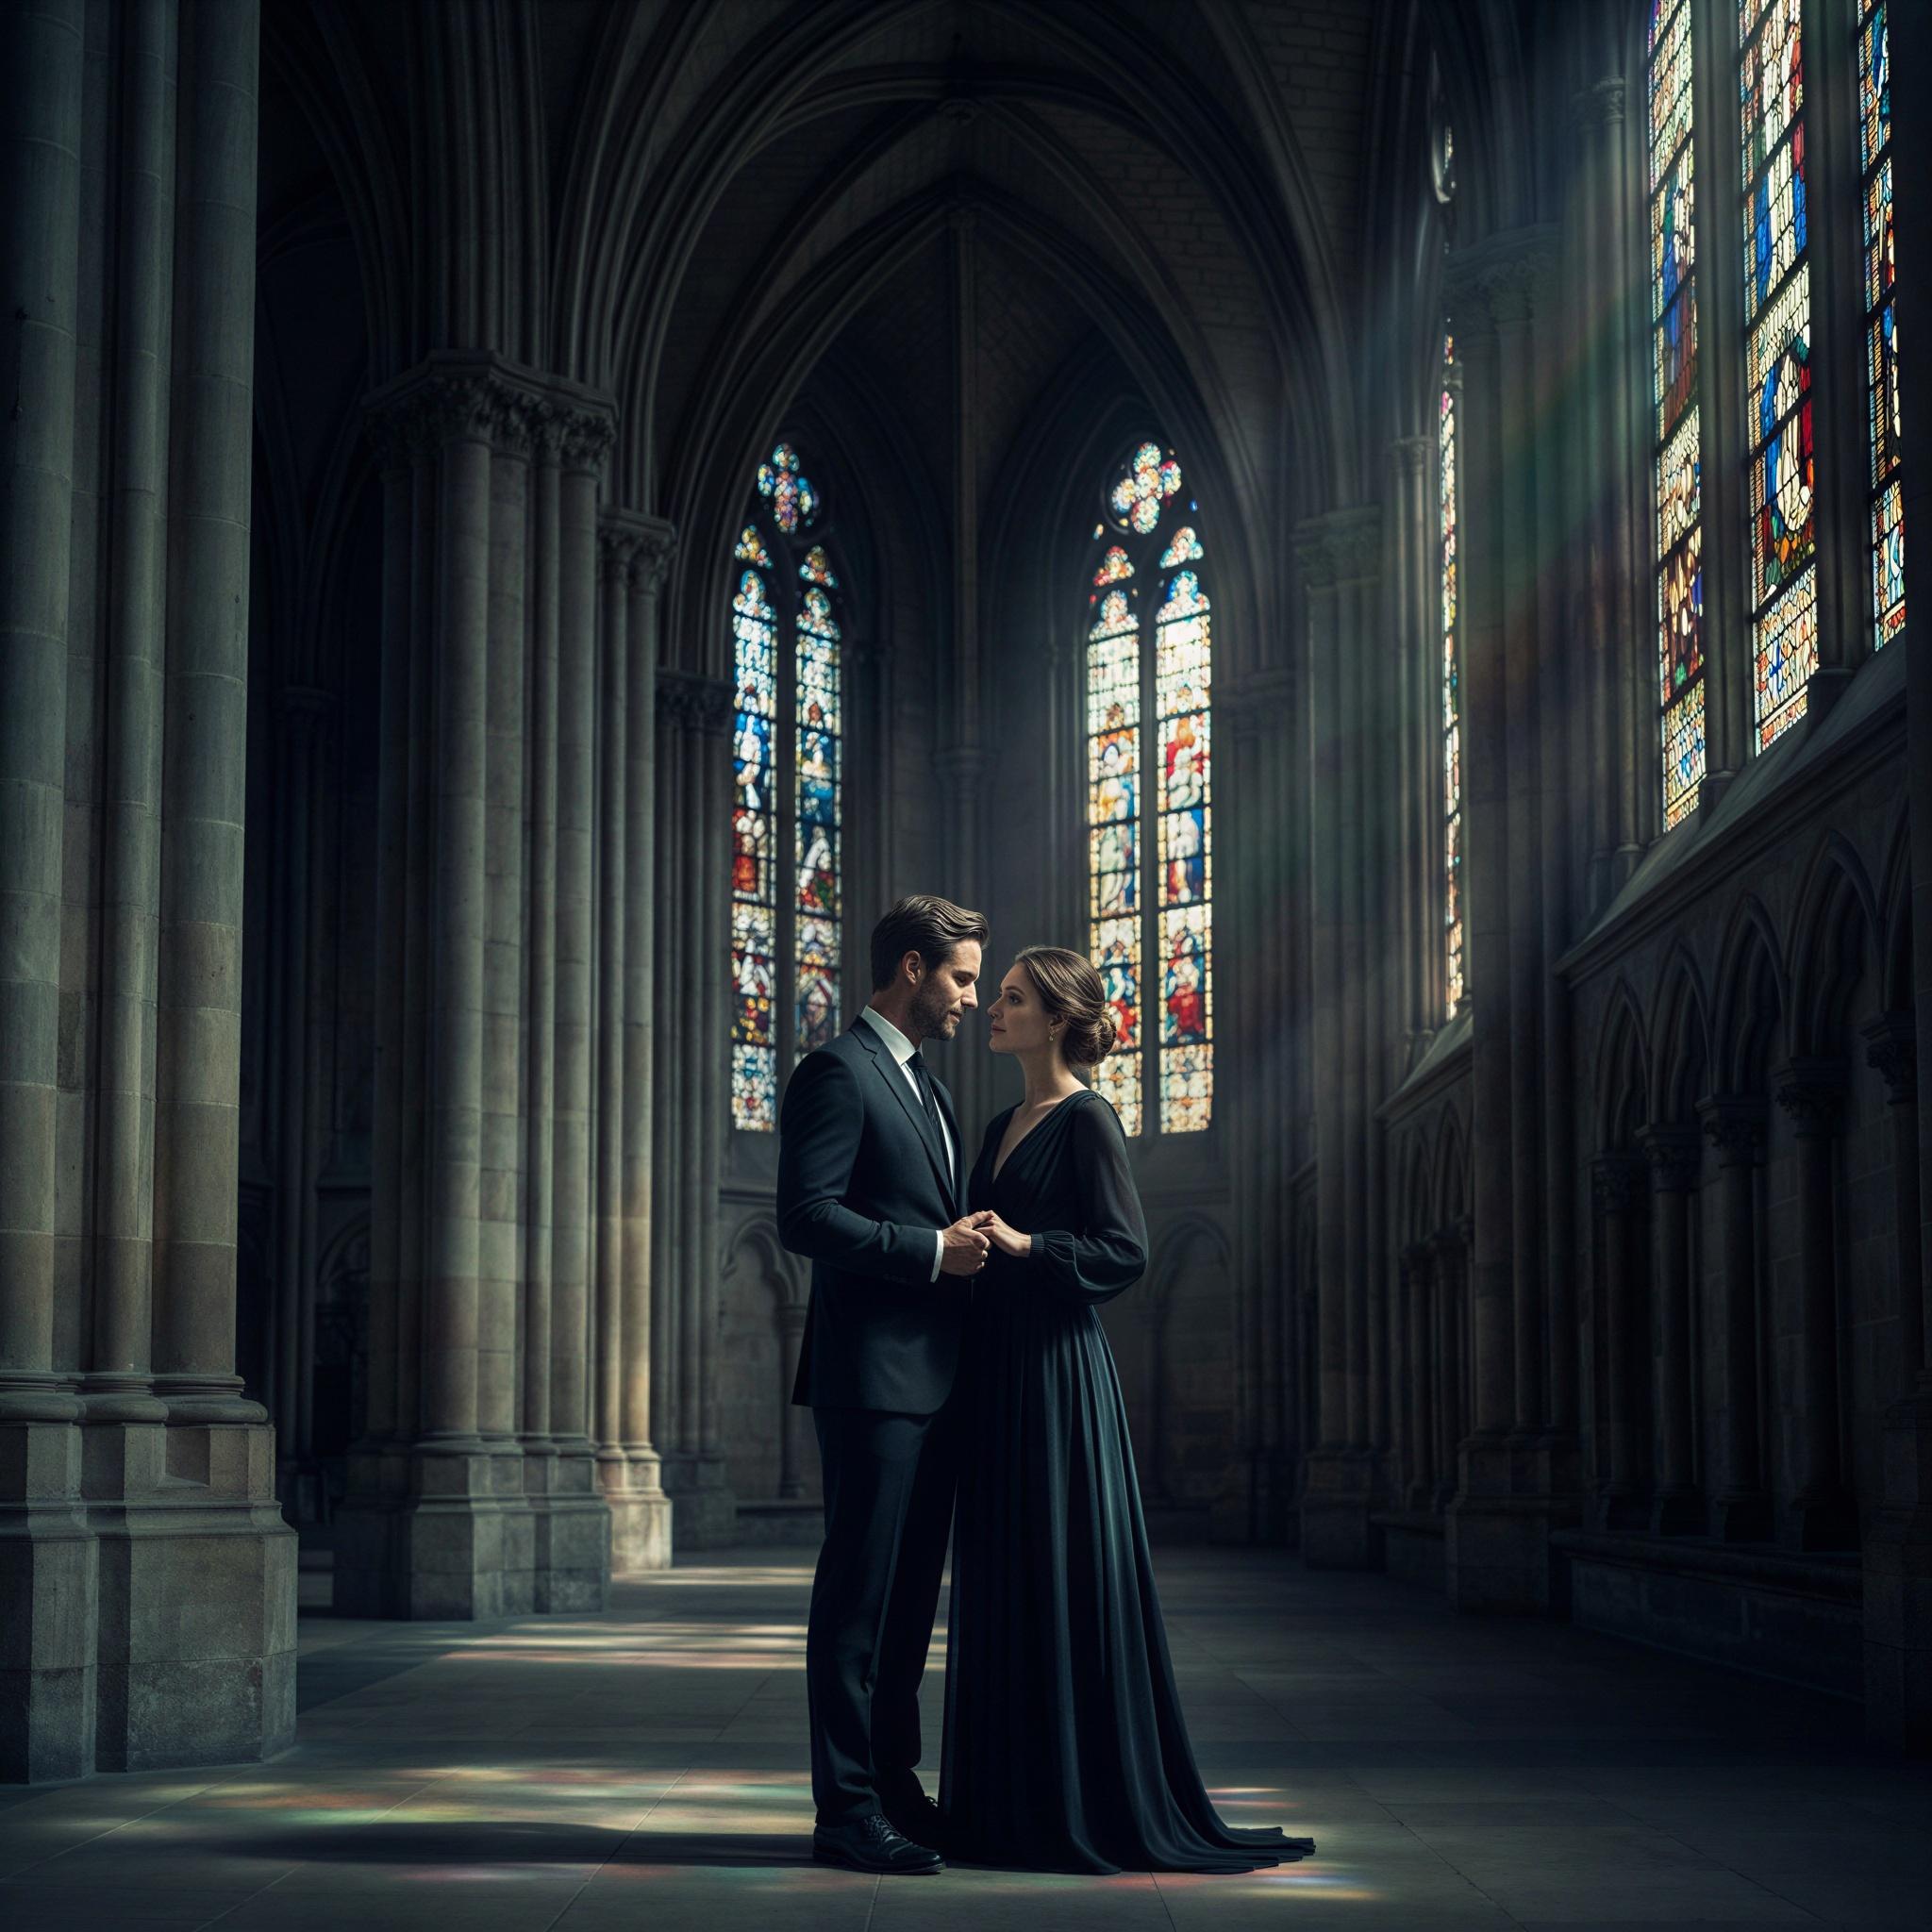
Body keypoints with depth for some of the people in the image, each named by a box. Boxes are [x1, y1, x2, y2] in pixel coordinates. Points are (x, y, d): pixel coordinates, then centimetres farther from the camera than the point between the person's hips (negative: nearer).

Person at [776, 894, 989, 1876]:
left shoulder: (923, 1085, 21)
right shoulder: (837, 1072, -9)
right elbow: (806, 1216, -18)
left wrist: (970, 1247, 8)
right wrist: (933, 1252, -18)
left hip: (931, 1380, 9)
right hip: (872, 1378, -9)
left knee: (909, 1593, 13)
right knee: (858, 1593, -5)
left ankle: (894, 1786, 21)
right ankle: (846, 1811, -1)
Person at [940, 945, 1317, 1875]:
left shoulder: (1087, 1120, -7)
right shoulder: (1003, 1127, 17)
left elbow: (1125, 1250, -13)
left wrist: (1025, 1244, -23)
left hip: (1055, 1370, -8)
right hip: (994, 1376, 8)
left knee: (1065, 1580, -6)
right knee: (998, 1584, 8)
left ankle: (1093, 1806, 1)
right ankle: (1006, 1800, 14)